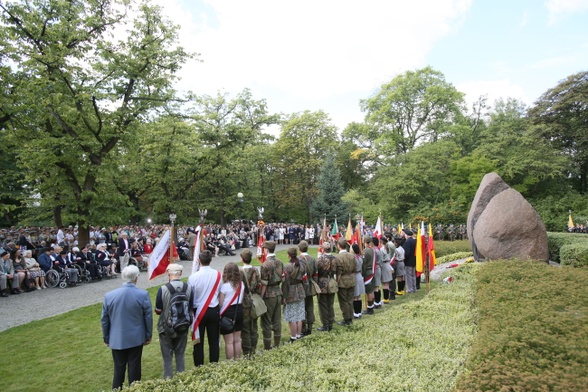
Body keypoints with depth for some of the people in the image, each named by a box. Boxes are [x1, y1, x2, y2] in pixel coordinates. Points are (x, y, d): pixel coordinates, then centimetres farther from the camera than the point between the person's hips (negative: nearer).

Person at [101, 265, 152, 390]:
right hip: (136, 339, -1)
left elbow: (104, 320, 0)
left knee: (119, 369, 16)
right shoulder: (143, 294, -16)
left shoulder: (109, 295, -10)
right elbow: (148, 317, -8)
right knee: (134, 368, 12)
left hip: (117, 339, 2)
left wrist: (106, 338, 13)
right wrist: (148, 335, 6)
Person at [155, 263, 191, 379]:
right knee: (180, 354, 18)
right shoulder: (188, 288, -11)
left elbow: (158, 311, -8)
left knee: (167, 357, 13)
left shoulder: (163, 289, -18)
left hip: (166, 327, -2)